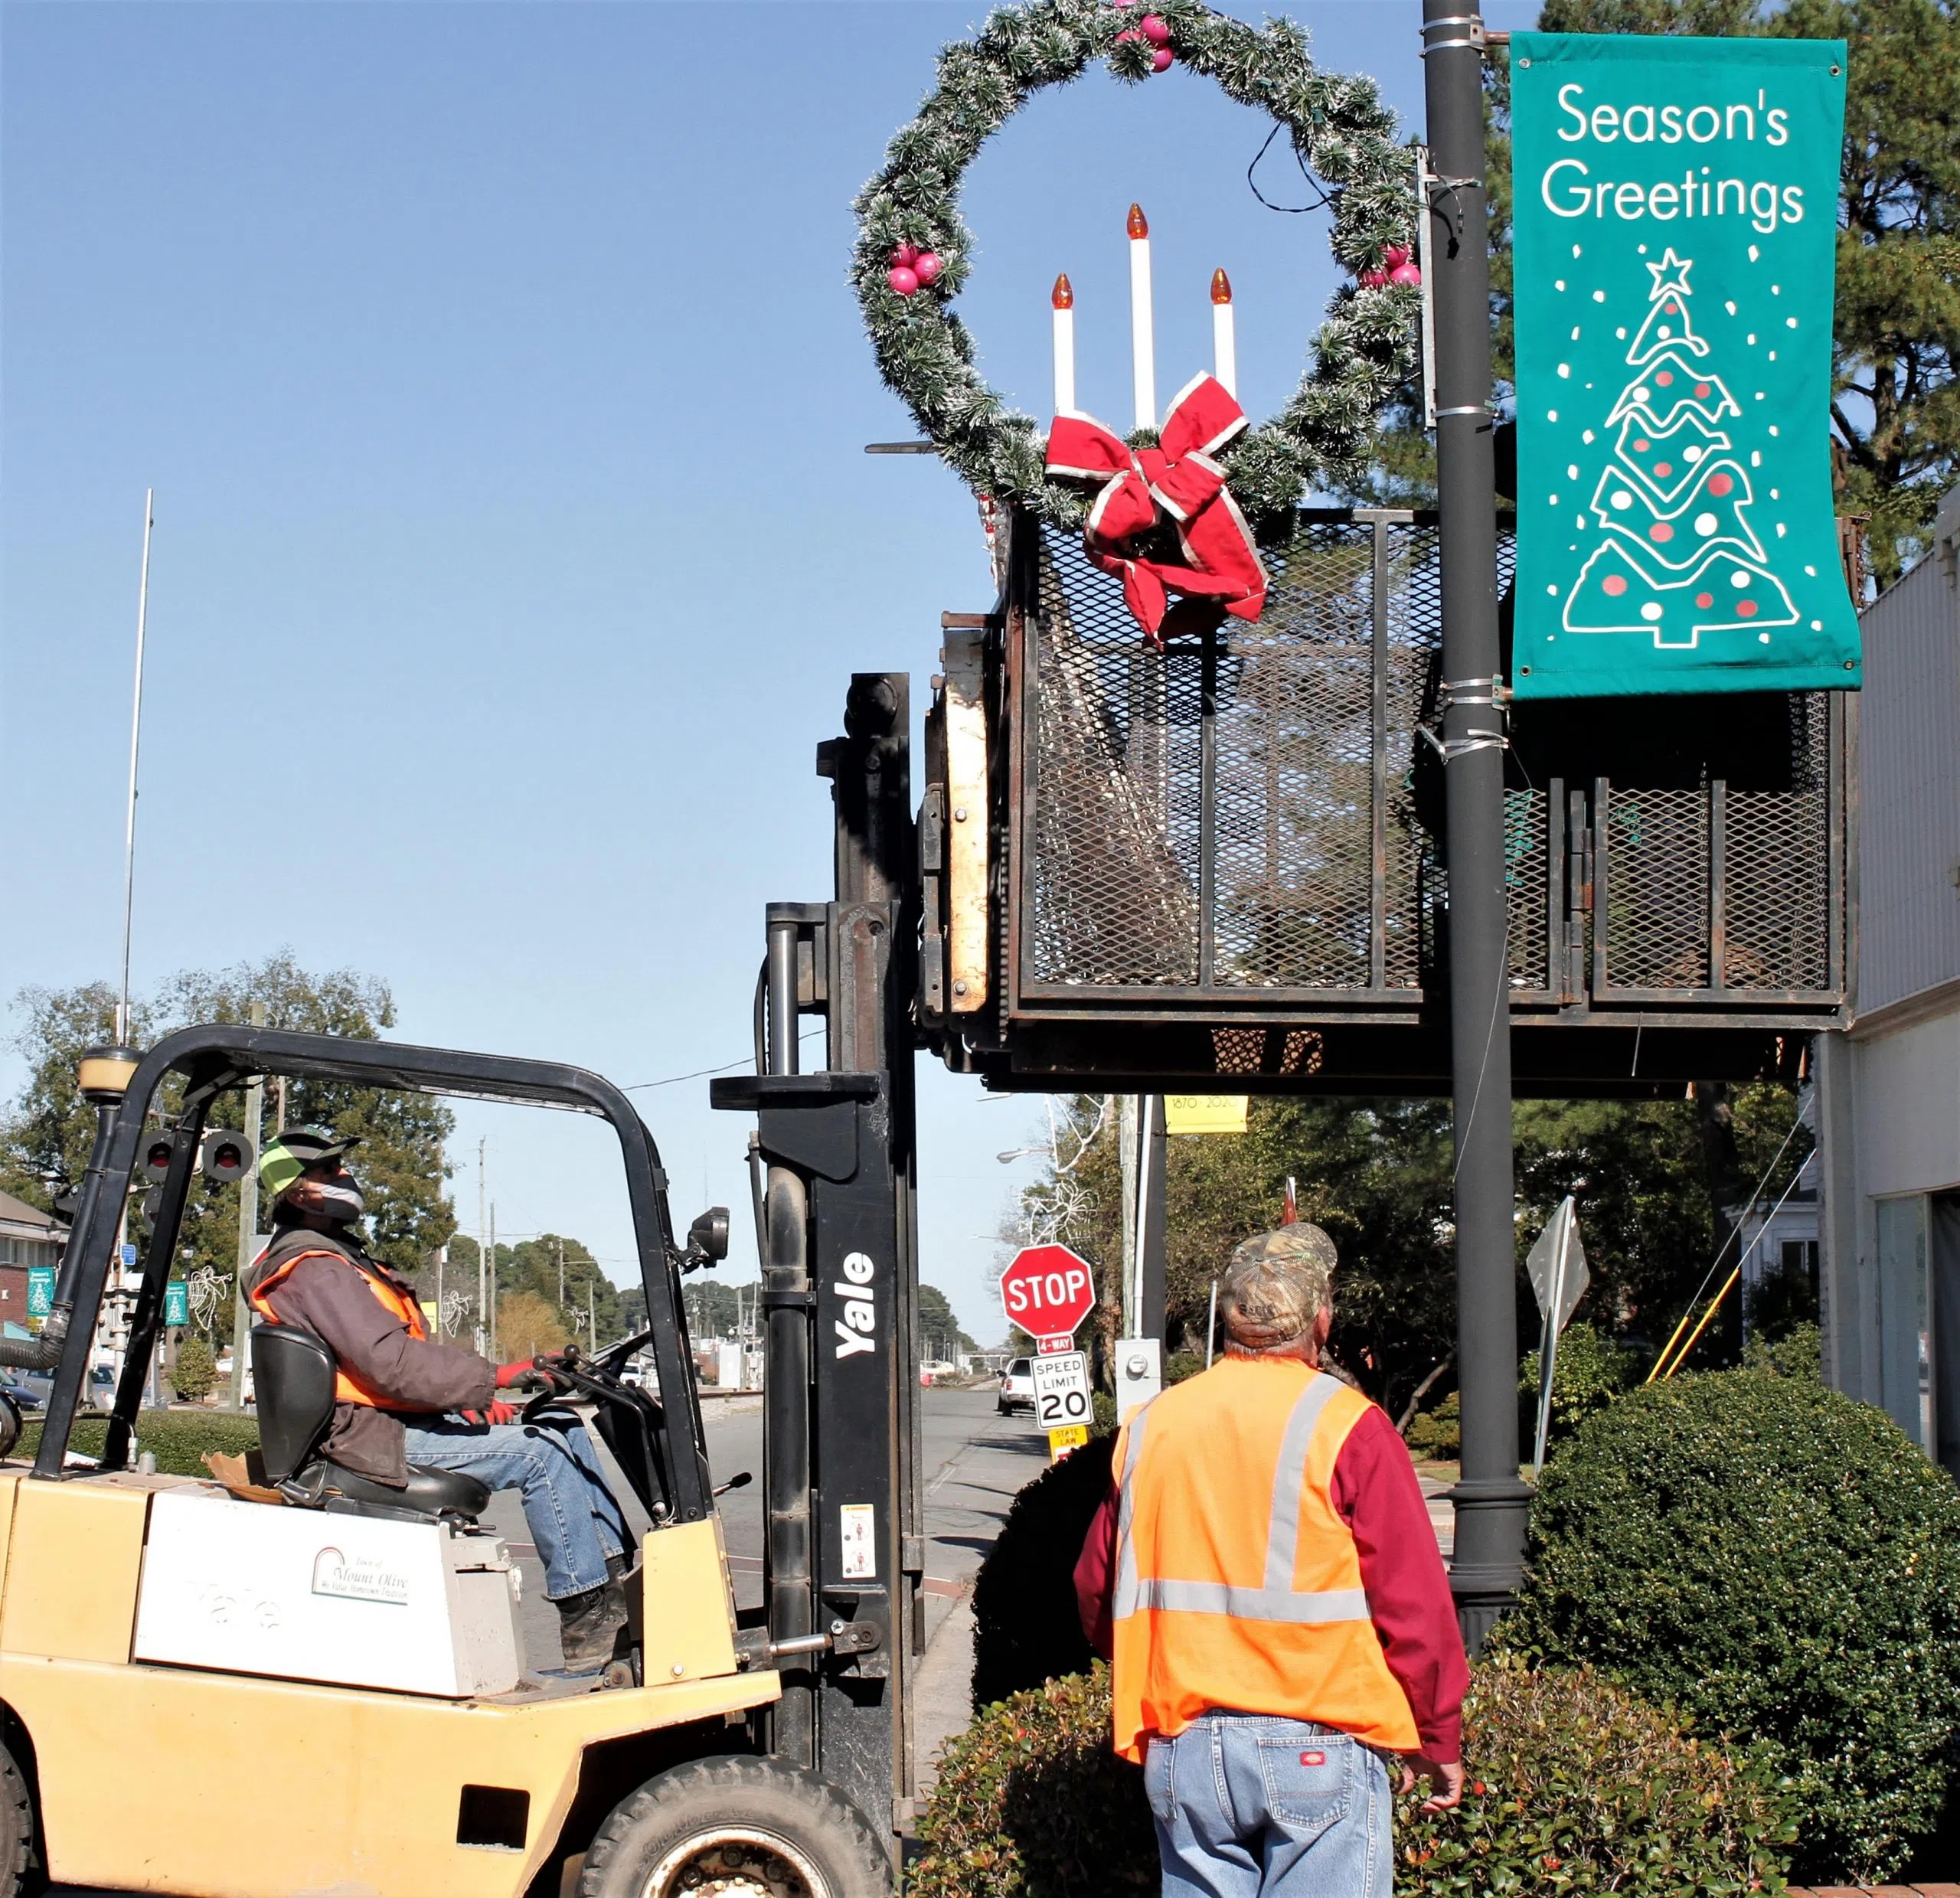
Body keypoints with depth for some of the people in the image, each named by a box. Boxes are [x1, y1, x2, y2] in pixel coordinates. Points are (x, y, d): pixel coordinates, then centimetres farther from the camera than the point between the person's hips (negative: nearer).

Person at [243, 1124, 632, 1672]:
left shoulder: (339, 1257, 20)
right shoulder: (314, 1270, -15)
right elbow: (392, 1361, -24)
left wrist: (469, 1400, 5)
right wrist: (491, 1378, -21)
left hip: (399, 1420, 11)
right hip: (376, 1439, -11)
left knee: (567, 1431, 6)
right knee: (542, 1453, -18)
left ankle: (615, 1579, 2)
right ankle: (584, 1614, -15)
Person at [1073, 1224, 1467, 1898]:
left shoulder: (1148, 1426, 7)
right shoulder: (1346, 1426, -7)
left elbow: (1097, 1595, 14)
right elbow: (1415, 1605, -7)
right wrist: (1438, 1740, 4)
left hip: (1180, 1748, 5)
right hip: (1317, 1745, -4)